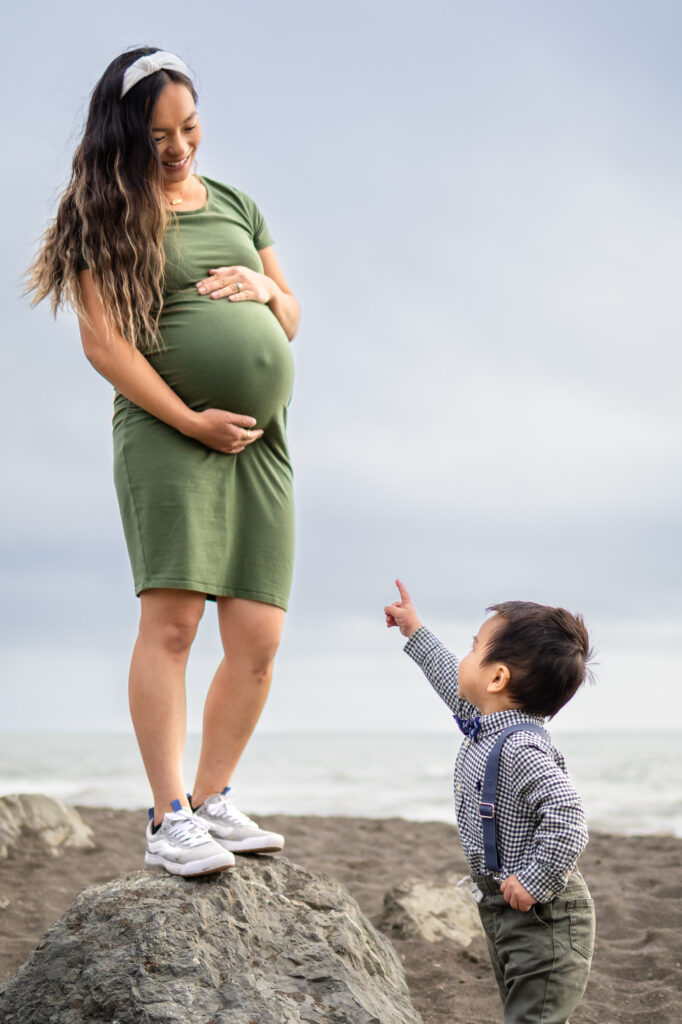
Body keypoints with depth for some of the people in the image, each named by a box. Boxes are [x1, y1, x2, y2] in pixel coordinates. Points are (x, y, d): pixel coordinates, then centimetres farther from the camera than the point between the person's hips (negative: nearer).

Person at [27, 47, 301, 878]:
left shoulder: (234, 204, 21)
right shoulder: (107, 218, 4)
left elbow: (292, 323, 26)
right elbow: (103, 343, -5)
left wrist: (264, 289, 4)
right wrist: (191, 419, -12)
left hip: (261, 439, 5)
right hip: (166, 433, -5)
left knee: (258, 639, -1)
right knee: (170, 620, -14)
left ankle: (212, 801, 10)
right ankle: (169, 820, -10)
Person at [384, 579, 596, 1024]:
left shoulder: (521, 750, -27)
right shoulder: (487, 723, 5)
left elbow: (566, 815, -37)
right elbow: (455, 684, 26)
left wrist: (535, 882, -30)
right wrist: (415, 632, 34)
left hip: (543, 917, -10)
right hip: (505, 908, 10)